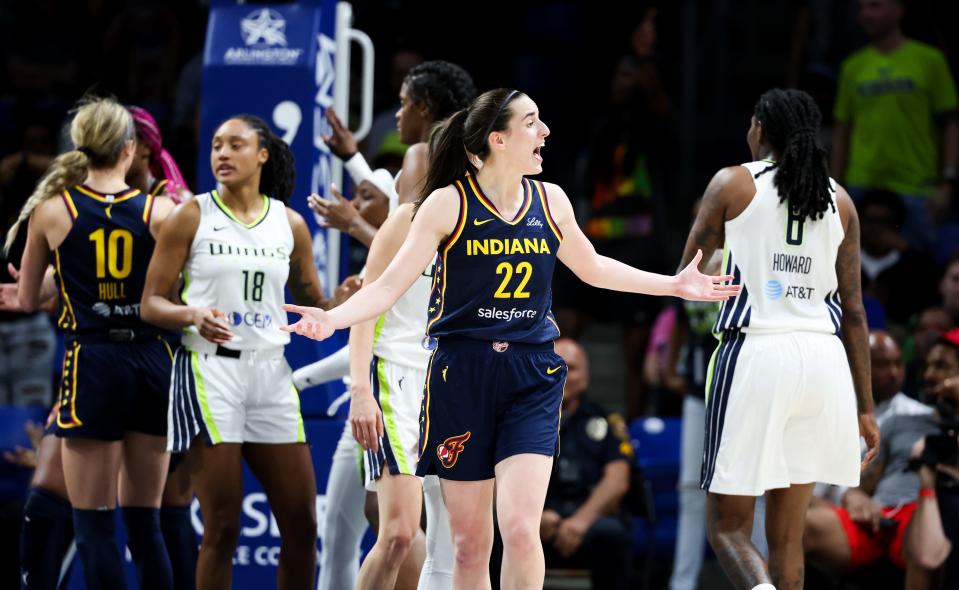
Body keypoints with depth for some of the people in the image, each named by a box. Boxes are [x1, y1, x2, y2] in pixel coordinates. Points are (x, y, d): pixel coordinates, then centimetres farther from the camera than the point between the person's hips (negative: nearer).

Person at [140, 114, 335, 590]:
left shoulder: (290, 224, 9)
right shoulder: (191, 217, 0)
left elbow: (314, 309, 16)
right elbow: (151, 304, -1)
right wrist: (192, 314, -21)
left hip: (270, 372, 4)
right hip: (209, 371, -4)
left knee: (301, 523, 2)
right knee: (222, 527, -5)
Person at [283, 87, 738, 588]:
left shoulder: (550, 201, 6)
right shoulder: (449, 204, -6)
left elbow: (592, 267, 24)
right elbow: (391, 284, -7)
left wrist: (675, 284, 24)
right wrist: (333, 318, -24)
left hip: (532, 380, 2)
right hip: (462, 377, -2)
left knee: (520, 530, -16)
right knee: (470, 546, 3)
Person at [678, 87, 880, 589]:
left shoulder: (733, 184, 1)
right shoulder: (839, 200, 11)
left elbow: (689, 272, 10)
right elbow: (854, 309, 10)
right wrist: (865, 406, 14)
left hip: (755, 353, -4)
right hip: (823, 360, 4)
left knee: (726, 527, 1)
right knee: (787, 536, 12)